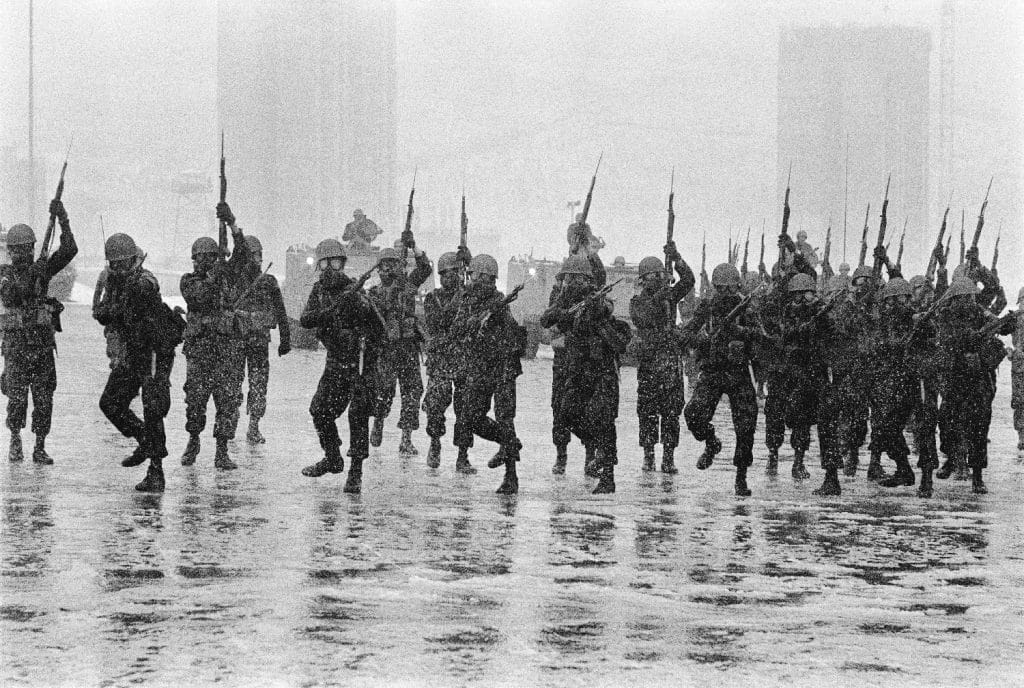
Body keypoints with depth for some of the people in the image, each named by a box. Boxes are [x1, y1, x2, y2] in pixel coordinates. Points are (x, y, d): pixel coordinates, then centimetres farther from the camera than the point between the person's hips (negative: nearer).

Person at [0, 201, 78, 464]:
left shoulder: (43, 269, 5)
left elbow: (69, 250, -6)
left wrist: (62, 219, -16)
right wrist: (33, 274, -29)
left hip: (44, 343, 2)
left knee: (43, 398, 1)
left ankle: (40, 448, 9)